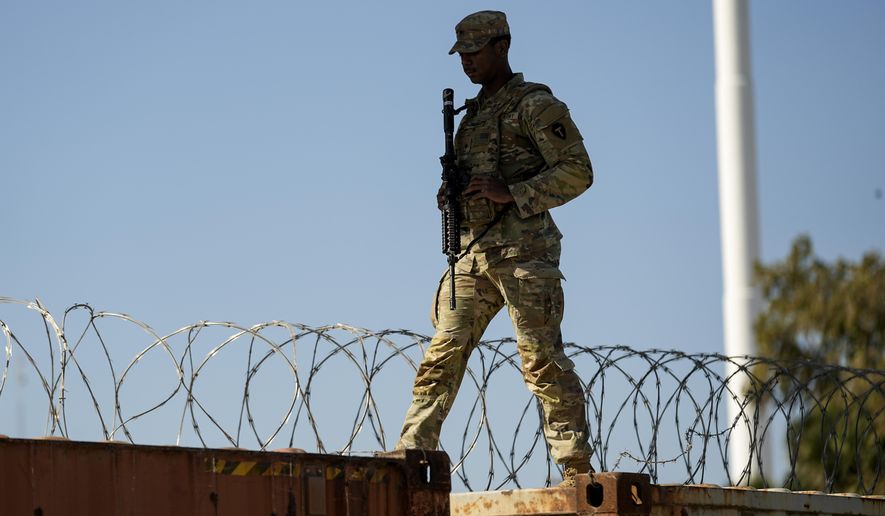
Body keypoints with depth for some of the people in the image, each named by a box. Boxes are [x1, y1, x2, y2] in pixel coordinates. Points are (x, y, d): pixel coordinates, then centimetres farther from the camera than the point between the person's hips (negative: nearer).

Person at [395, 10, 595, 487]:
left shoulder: (535, 105, -2)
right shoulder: (473, 112, 22)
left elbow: (578, 171, -9)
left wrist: (512, 193, -17)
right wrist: (450, 194, 6)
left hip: (522, 251, -7)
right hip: (471, 254, 7)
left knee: (542, 360, -9)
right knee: (441, 357, 1)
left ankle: (576, 468, -8)